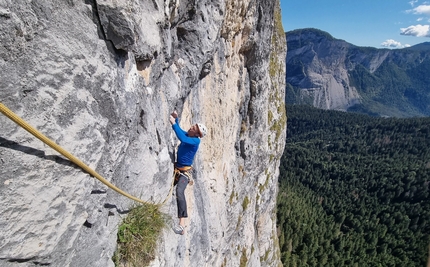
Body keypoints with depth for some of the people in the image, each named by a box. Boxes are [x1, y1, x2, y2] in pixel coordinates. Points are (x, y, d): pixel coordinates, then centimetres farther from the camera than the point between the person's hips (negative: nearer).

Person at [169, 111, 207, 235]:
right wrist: (175, 119, 4)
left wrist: (174, 123, -27)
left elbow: (182, 138, -32)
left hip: (184, 172, -9)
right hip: (176, 169, 9)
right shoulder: (187, 135, 6)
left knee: (179, 192, -31)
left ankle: (182, 224, -34)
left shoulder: (196, 141, -16)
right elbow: (178, 130, 21)